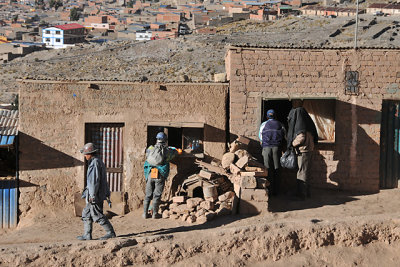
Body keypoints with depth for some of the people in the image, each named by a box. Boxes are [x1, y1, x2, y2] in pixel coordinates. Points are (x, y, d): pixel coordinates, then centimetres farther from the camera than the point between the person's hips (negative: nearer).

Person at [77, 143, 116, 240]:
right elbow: (104, 180, 21)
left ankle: (110, 232, -1)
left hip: (95, 195, -10)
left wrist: (92, 195, -22)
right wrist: (107, 193, 25)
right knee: (86, 214, 12)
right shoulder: (99, 162, 17)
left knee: (97, 215, -6)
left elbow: (95, 180, -22)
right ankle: (87, 235, 14)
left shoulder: (95, 163, -16)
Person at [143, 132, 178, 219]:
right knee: (157, 195, 3)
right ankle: (155, 214, 6)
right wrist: (169, 147, 40)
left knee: (148, 195, 10)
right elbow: (175, 152, 18)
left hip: (149, 175, 3)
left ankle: (145, 213, 12)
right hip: (160, 176, -3)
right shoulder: (167, 150, 0)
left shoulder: (150, 149, 7)